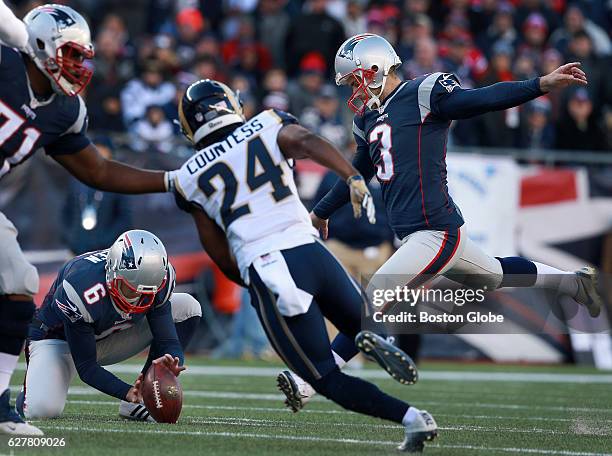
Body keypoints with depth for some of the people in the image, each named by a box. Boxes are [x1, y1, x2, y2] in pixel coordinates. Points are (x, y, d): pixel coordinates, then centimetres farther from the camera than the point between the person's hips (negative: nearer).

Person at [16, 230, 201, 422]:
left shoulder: (159, 279, -23)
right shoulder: (82, 291, -37)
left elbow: (168, 340, -19)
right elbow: (86, 367, -30)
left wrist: (171, 364, -45)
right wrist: (127, 392, -45)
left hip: (108, 337, 5)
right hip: (58, 339, -5)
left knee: (188, 308, -12)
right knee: (42, 409, -33)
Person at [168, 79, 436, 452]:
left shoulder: (190, 178, 15)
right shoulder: (267, 127, 14)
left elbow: (222, 257, 18)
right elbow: (307, 143, -9)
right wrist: (354, 179, -20)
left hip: (263, 270, -1)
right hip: (311, 252, 1)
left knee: (330, 382, 5)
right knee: (364, 326, 26)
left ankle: (412, 418, -19)